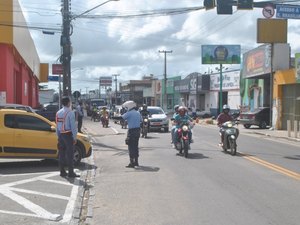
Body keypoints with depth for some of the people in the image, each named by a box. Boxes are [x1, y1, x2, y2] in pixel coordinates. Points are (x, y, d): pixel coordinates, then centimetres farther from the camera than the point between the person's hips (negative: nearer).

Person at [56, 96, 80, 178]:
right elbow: (73, 126, -14)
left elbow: (57, 126, 11)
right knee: (70, 154, -3)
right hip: (68, 135, -7)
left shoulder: (58, 113, 10)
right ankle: (71, 172, -3)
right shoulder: (70, 113, -11)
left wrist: (58, 136, 16)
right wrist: (74, 138, -9)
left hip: (61, 135, 7)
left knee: (61, 153, 10)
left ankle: (62, 171, 14)